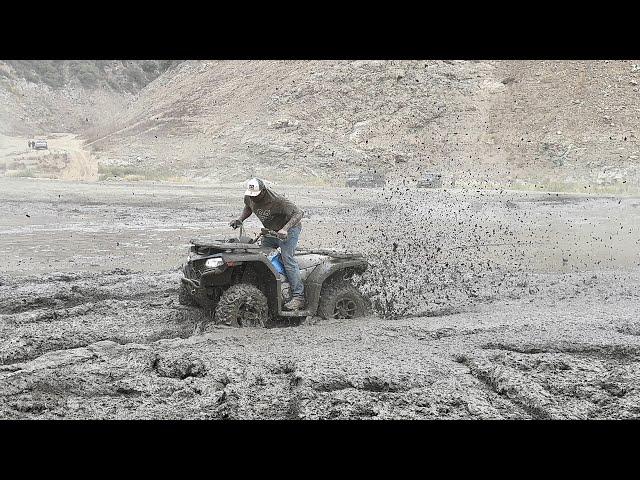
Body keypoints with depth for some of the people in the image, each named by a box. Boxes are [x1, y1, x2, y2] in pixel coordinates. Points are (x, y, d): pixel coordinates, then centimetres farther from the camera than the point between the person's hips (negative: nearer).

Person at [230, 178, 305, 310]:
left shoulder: (276, 200, -31)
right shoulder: (249, 198, -9)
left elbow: (299, 213, -32)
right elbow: (248, 208, 16)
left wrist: (284, 229, -45)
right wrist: (240, 220, -4)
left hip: (289, 229, -8)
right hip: (270, 230, 8)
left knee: (287, 258, -22)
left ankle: (298, 297, -24)